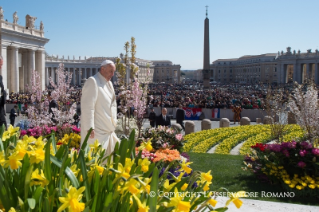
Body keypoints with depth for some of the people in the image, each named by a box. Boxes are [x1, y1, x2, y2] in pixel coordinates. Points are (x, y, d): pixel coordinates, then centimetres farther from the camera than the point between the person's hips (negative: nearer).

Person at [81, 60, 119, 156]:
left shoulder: (109, 83, 15)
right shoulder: (93, 81, -12)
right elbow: (88, 107, -18)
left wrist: (114, 122, 16)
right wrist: (90, 127, -21)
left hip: (108, 130, 9)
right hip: (96, 131, -9)